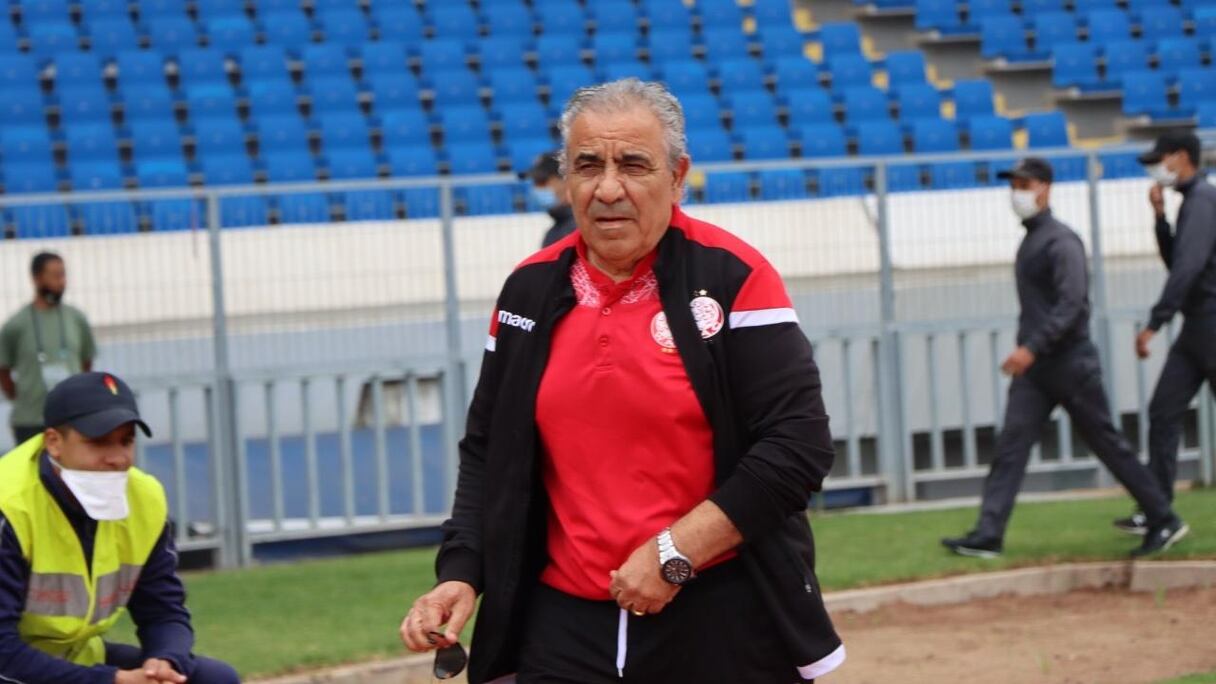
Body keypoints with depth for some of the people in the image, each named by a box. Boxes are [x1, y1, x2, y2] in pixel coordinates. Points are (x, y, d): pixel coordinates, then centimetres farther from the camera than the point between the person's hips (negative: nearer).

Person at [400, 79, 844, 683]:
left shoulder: (732, 276, -7)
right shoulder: (529, 292, 7)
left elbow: (798, 446, -13)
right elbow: (488, 455, 17)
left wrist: (674, 554, -16)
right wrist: (461, 575, 3)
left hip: (726, 628, -3)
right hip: (565, 629, 4)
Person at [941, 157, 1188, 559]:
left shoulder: (1061, 242, -12)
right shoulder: (1030, 241, 15)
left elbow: (1071, 305, -22)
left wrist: (1032, 348, -28)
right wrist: (1026, 350, 16)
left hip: (1070, 362, -8)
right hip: (1034, 367, 8)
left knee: (1107, 444, -1)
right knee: (1011, 446, -3)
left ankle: (1164, 522, 10)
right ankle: (988, 535, -8)